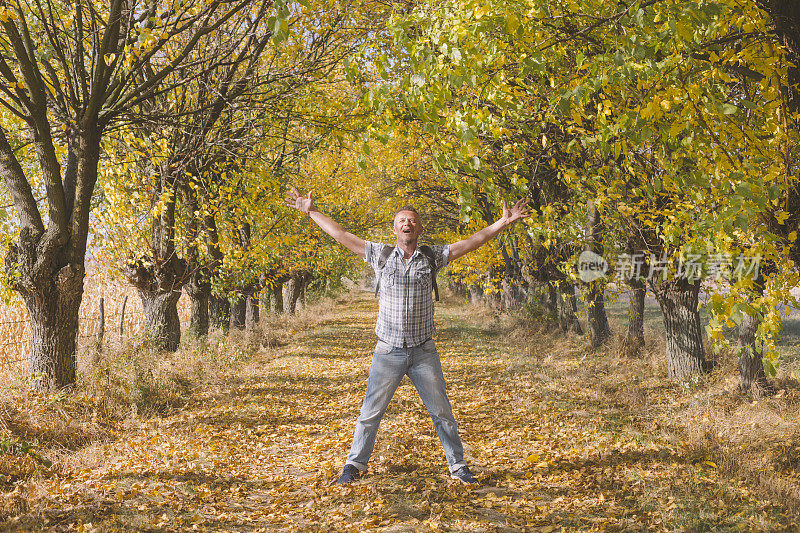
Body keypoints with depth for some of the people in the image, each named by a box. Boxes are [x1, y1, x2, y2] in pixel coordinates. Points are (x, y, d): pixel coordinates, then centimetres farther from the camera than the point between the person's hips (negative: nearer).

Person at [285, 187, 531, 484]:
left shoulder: (432, 258, 3)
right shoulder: (381, 255, 3)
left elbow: (472, 242, 1)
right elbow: (342, 236, 5)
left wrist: (504, 223, -6)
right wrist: (311, 212, 6)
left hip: (423, 352, 0)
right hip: (388, 351, 0)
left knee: (442, 412, 7)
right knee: (371, 411, 5)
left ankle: (458, 465, 20)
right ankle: (355, 465, 20)